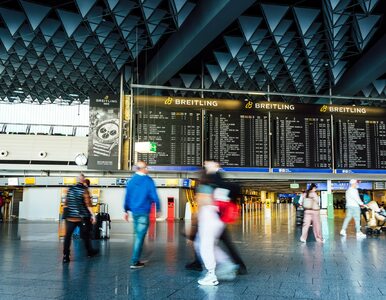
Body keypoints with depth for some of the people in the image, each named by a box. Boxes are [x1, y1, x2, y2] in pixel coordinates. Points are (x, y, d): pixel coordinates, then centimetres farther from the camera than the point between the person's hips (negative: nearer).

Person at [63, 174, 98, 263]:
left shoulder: (70, 189, 6)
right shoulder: (84, 190, -8)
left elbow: (66, 203, 11)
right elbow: (88, 204, -13)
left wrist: (66, 213, 21)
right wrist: (92, 215, -9)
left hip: (70, 217, 3)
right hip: (82, 217, -3)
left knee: (68, 236, 2)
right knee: (85, 235, 13)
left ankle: (65, 256, -4)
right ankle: (90, 252, 28)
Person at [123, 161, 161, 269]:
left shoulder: (131, 181, 7)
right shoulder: (148, 180, -9)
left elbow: (127, 196, 10)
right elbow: (154, 196, -9)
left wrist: (126, 211, 17)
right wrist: (158, 209, 2)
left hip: (134, 211, 6)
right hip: (144, 212, -6)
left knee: (138, 235, 17)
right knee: (140, 236, -4)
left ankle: (136, 260, 22)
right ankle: (134, 262, -4)